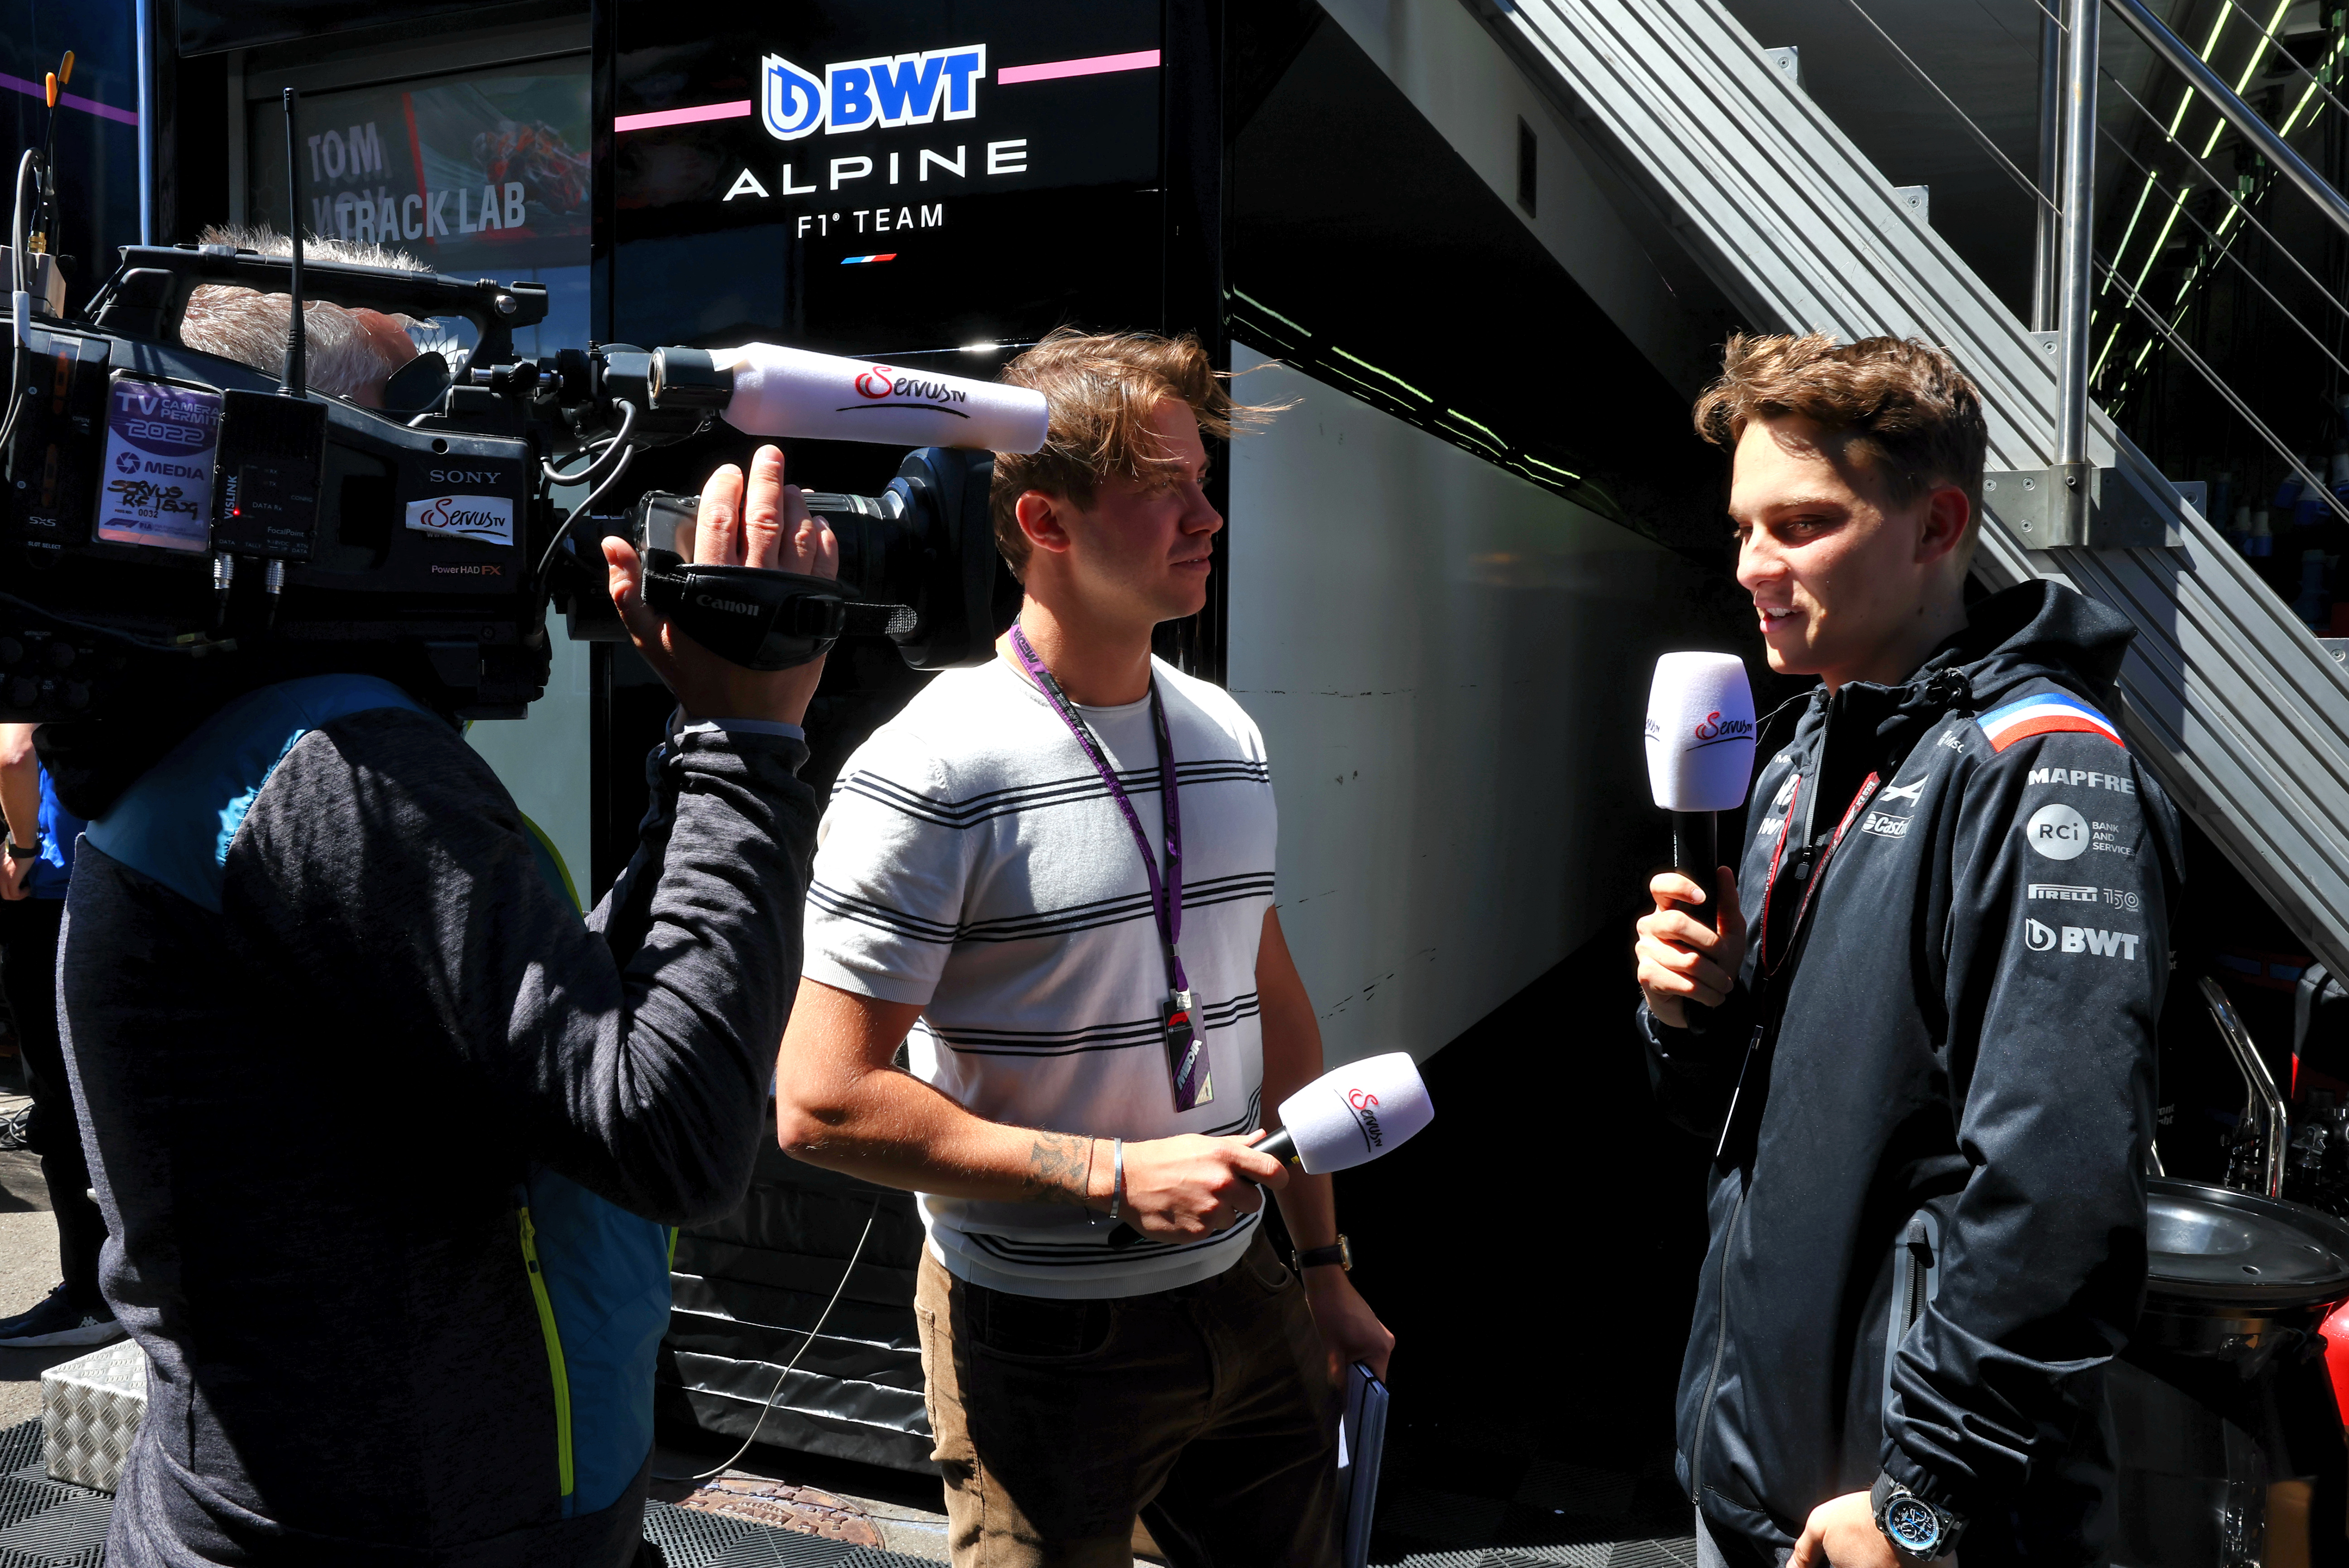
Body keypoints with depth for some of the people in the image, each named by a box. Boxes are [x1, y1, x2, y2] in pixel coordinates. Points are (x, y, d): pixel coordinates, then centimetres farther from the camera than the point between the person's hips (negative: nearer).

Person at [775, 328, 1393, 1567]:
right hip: (1043, 1337, -6)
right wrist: (1114, 1175, -20)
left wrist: (1323, 1259, 13)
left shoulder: (1227, 737, 4)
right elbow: (822, 1105, -19)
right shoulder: (930, 776, -18)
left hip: (1243, 1299, 6)